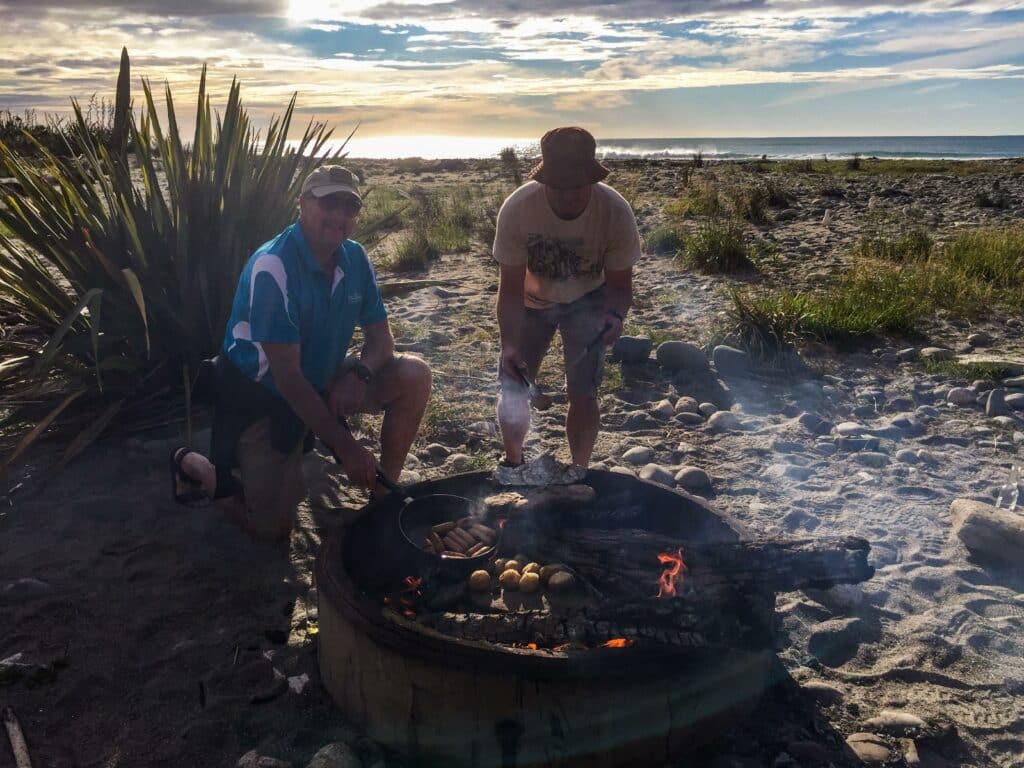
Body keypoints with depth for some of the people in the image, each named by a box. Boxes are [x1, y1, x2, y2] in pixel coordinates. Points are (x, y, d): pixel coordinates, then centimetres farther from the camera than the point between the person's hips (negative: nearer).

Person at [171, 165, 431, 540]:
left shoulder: (355, 259, -7)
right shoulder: (272, 267, -27)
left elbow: (381, 337, 0)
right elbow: (286, 375, -28)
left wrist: (359, 372, -24)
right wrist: (345, 446, -28)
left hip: (323, 380, 6)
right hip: (260, 395, -6)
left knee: (414, 375, -14)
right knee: (274, 528, -7)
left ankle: (385, 491, -1)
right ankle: (192, 464, 18)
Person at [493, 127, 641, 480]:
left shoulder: (616, 211, -30)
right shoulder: (517, 208, -31)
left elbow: (619, 283, -19)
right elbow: (510, 287, -24)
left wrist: (615, 314, -41)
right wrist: (509, 345, -35)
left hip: (588, 300, 0)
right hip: (532, 301, 1)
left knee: (582, 392, -8)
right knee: (512, 386, -4)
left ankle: (579, 470, 17)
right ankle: (512, 461, 25)